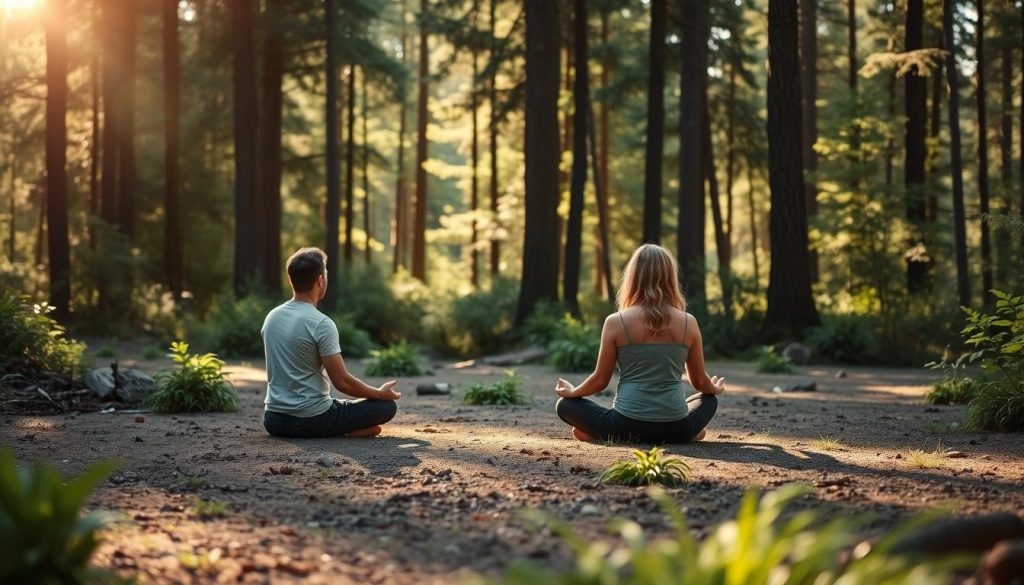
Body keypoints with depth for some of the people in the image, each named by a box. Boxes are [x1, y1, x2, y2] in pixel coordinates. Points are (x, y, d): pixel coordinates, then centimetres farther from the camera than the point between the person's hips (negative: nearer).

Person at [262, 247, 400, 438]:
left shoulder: (271, 318, 8)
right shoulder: (321, 324, -15)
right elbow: (342, 382, -15)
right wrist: (381, 393, 2)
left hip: (274, 421, 7)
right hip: (311, 421, -6)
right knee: (387, 405, 7)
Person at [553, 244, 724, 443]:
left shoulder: (616, 322, -6)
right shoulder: (688, 323, 0)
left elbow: (600, 380, 1)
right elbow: (700, 382, 10)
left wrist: (570, 392, 22)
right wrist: (715, 389, 35)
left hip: (627, 427, -2)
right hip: (675, 430, 2)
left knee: (565, 405, 21)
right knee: (708, 400, 35)